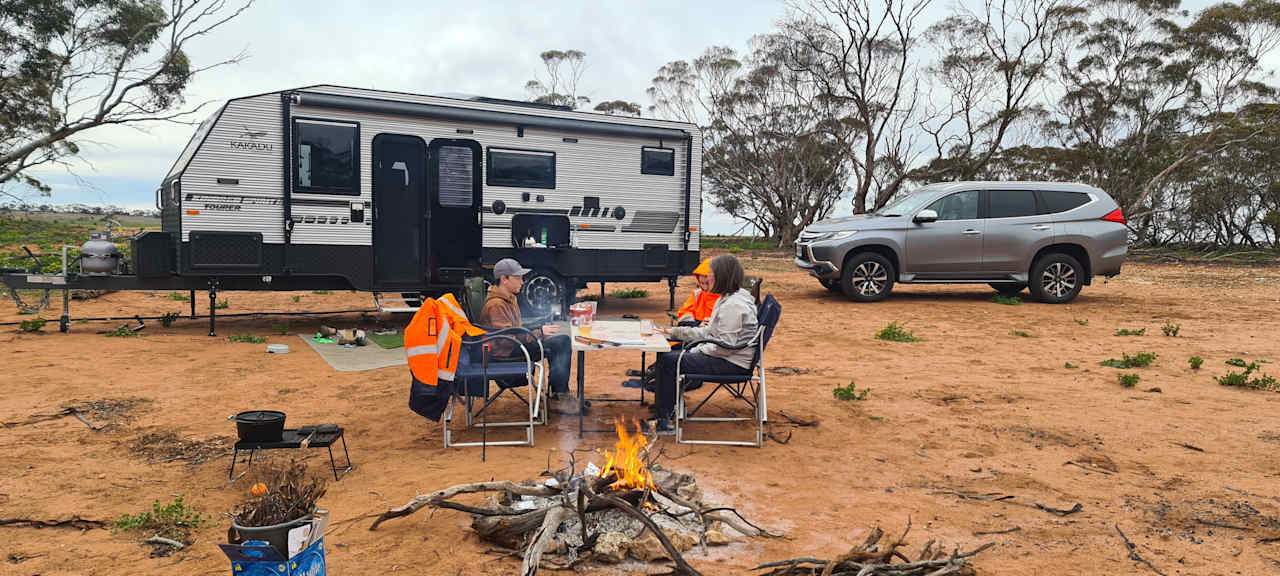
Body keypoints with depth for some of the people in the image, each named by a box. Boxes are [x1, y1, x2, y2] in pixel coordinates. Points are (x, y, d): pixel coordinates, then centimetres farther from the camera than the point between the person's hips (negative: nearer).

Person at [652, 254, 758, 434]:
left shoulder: (733, 306, -20)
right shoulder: (726, 299, 13)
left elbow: (725, 346, -24)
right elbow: (709, 332, 17)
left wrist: (698, 351, -11)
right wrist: (675, 331, 14)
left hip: (732, 365, -11)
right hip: (724, 359, 11)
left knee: (668, 361, -12)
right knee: (668, 356, 12)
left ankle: (664, 421, -3)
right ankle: (673, 408, 18)